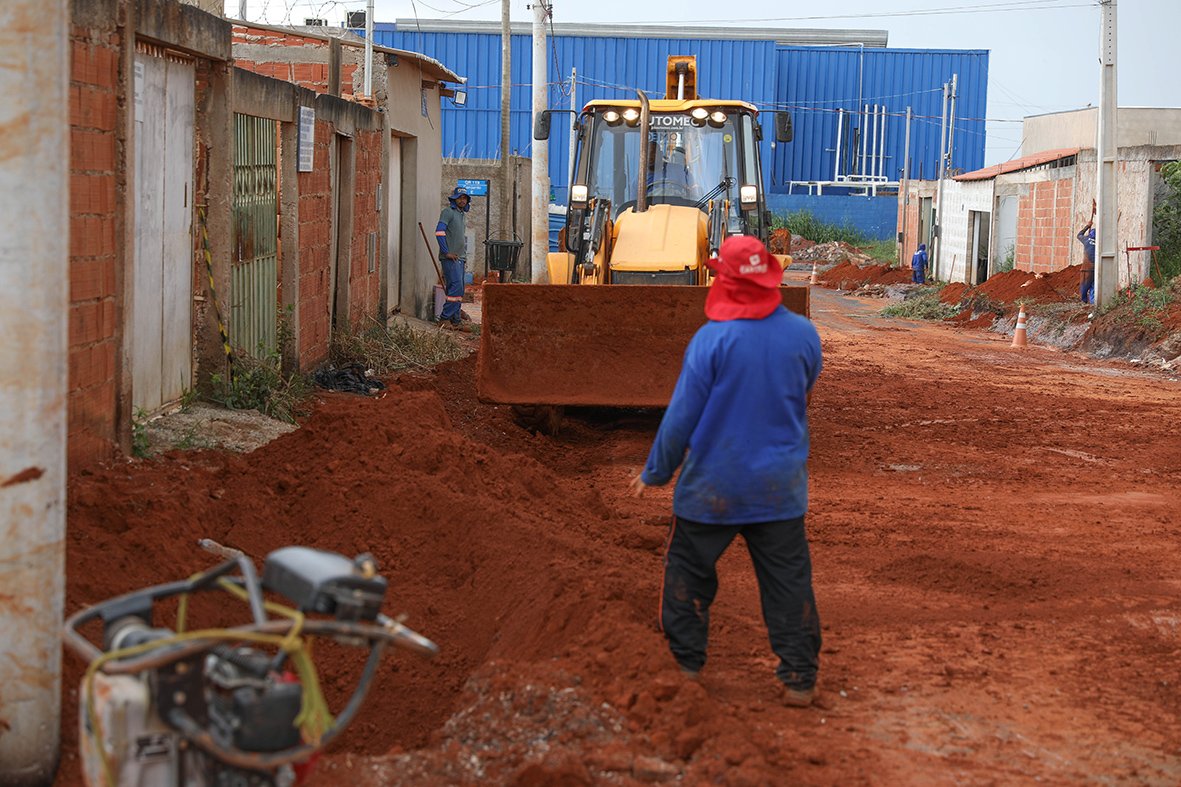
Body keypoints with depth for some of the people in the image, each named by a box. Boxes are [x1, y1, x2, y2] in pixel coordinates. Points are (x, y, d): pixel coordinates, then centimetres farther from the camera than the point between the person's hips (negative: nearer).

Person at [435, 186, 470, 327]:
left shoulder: (461, 214, 21)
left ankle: (455, 320, 10)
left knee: (459, 290, 7)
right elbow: (439, 231, -17)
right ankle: (445, 318, -15)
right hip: (450, 257, -9)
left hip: (460, 257, 9)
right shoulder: (448, 212, -6)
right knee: (456, 287, -17)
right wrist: (446, 252, -19)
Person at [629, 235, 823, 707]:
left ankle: (687, 665, 20)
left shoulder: (712, 339, -16)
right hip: (781, 486, 3)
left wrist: (656, 472, 0)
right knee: (787, 579, 9)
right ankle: (799, 677, 9)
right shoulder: (803, 334, -5)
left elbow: (682, 414, -11)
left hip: (713, 486, -3)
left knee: (688, 571, 15)